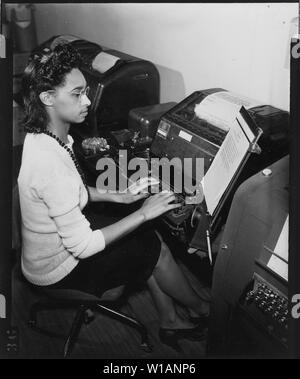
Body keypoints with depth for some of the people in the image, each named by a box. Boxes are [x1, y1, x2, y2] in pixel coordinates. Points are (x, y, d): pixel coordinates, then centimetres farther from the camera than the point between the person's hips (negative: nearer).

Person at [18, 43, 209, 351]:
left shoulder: (40, 137, -6)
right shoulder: (50, 164, -37)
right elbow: (83, 246, -30)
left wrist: (116, 196, 0)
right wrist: (143, 213, -24)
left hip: (59, 240, 8)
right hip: (59, 270, -8)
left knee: (150, 239, 8)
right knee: (156, 249, 2)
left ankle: (170, 322, 26)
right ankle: (201, 312, 30)